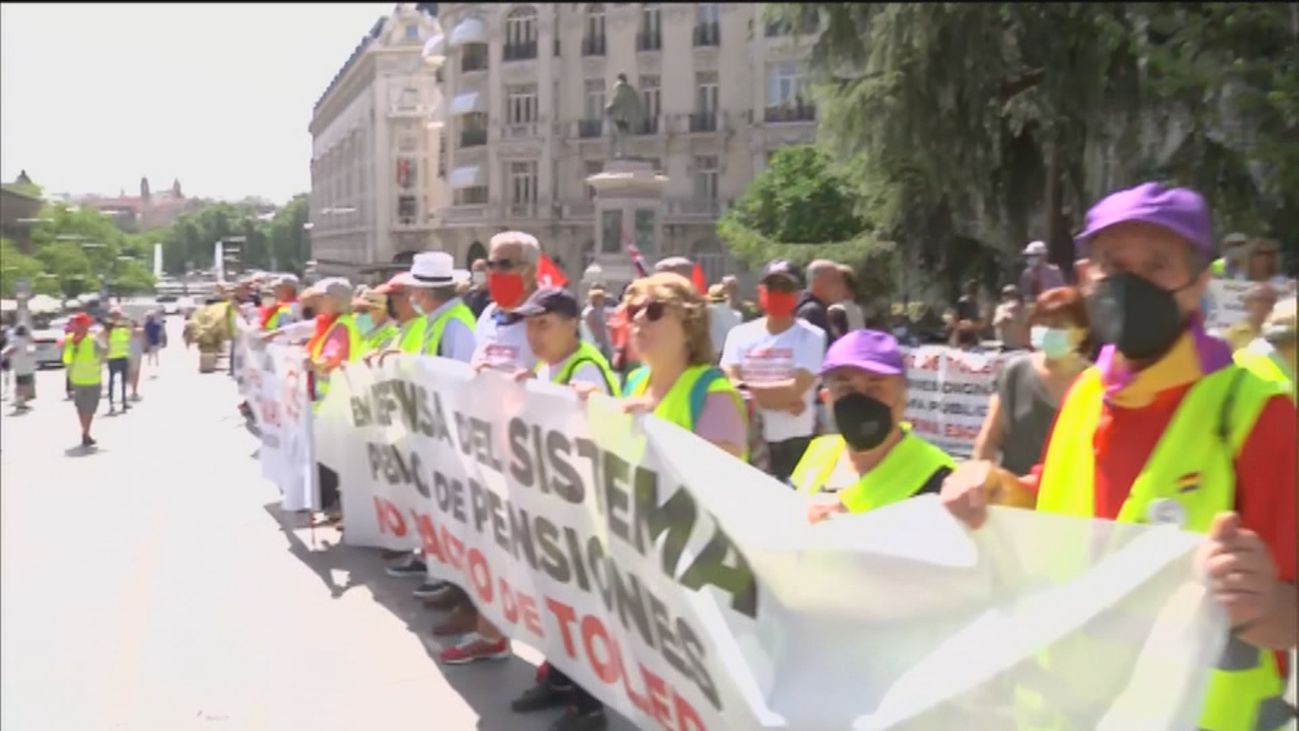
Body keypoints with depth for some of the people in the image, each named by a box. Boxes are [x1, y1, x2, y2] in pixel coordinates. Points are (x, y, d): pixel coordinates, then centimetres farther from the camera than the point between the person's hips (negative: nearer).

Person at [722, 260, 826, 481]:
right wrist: (783, 399, -15)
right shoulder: (740, 334, 5)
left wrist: (747, 388, -10)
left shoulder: (811, 336, -3)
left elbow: (796, 389, -14)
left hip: (794, 442, -3)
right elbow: (729, 386, -7)